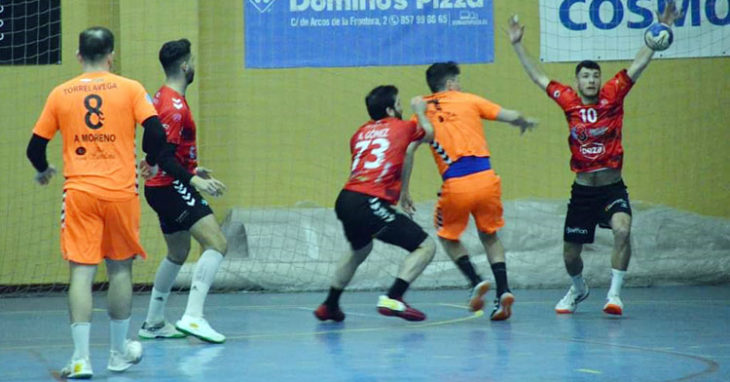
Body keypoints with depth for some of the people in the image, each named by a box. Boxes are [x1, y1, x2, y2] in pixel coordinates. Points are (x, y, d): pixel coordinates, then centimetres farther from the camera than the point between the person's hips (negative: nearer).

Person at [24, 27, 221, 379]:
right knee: (120, 270, 12)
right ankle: (119, 353, 23)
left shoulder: (60, 94, 6)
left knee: (81, 272, -3)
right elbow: (155, 134, -6)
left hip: (79, 192, 0)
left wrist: (43, 172, 31)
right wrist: (154, 162, 16)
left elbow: (35, 148, 10)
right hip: (120, 191, 0)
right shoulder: (129, 89, 1)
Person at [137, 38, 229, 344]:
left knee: (178, 252, 21)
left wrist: (193, 170, 23)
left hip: (163, 189, 11)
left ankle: (153, 323, 26)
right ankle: (192, 317, -26)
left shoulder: (163, 98, 13)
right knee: (216, 243, -17)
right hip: (172, 188, -11)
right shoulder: (175, 105, -18)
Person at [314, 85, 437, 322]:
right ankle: (392, 298, -16)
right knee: (426, 246, -1)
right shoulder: (403, 127, 9)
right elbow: (429, 133, 29)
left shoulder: (361, 132, 21)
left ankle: (329, 305, 41)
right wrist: (420, 111, 48)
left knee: (360, 249, 36)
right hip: (370, 204, -7)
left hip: (345, 200, 7)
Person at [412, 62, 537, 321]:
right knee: (490, 236, 21)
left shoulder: (422, 110, 12)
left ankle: (475, 281, 3)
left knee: (447, 236, 23)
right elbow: (512, 117, 10)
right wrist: (525, 123, 34)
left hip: (455, 185, -1)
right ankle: (503, 291, 5)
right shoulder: (468, 100, 12)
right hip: (485, 178, 1)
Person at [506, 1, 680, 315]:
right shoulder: (569, 101, 1)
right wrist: (517, 45, 11)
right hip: (582, 191, 2)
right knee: (570, 253, 9)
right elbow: (537, 77, 11)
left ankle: (614, 293, -18)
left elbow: (639, 63, -5)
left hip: (613, 188, -2)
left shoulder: (612, 96, -2)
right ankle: (578, 289, 41)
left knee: (622, 230, -29)